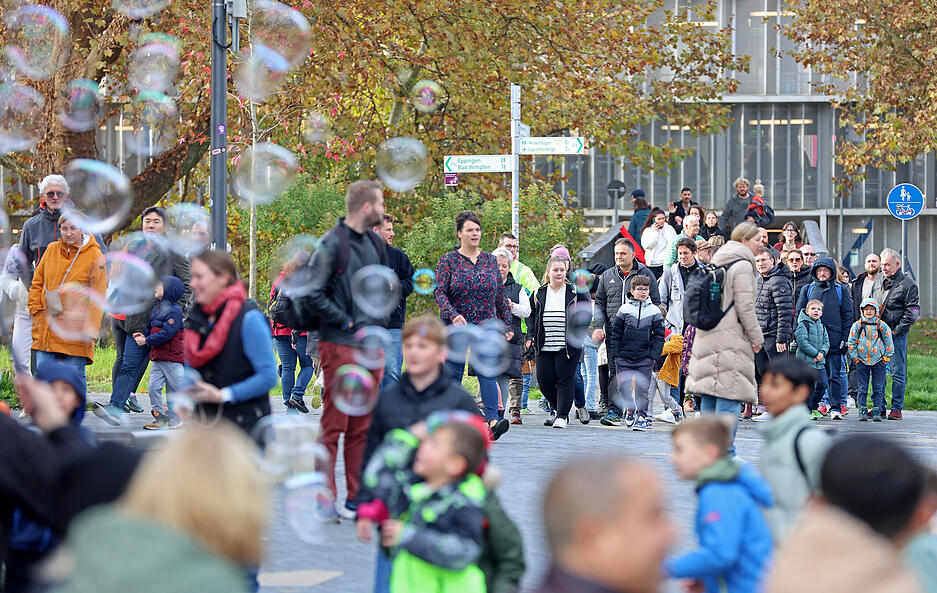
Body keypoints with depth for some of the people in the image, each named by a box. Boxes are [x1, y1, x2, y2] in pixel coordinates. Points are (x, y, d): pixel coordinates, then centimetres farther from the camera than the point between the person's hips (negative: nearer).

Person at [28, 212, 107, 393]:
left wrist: (89, 329, -13)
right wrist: (36, 309, 5)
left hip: (75, 330, -4)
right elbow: (37, 283, 18)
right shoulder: (51, 250, 10)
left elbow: (97, 297, -5)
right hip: (46, 327, 4)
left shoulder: (95, 256, -2)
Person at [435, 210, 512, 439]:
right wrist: (453, 315, -25)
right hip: (456, 326, -2)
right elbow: (439, 292, -9)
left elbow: (501, 295, 14)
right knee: (453, 373, 2)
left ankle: (493, 420, -23)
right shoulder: (448, 261, 0)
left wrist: (507, 324, 13)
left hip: (486, 326, 2)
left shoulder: (491, 261, 10)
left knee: (487, 371, -12)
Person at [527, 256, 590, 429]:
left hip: (568, 346, -3)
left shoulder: (575, 293, 1)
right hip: (544, 346, 3)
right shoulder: (539, 293, 8)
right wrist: (532, 335, 5)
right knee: (544, 380, 2)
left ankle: (562, 416, -4)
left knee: (564, 380, -7)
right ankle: (557, 409, 25)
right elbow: (530, 315, 17)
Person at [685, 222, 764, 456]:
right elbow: (745, 306, -15)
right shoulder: (742, 266, -11)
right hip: (730, 338, -9)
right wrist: (756, 337, -6)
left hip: (707, 337, 9)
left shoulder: (716, 263, 16)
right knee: (729, 393, -8)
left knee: (708, 394, 11)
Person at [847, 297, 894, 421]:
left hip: (879, 361, 0)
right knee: (862, 388, 1)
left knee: (878, 388, 0)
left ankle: (877, 412, 5)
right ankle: (862, 412, 5)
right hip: (862, 361, 0)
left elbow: (889, 343, 7)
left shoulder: (882, 325, 2)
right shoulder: (857, 325, 3)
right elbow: (851, 343, 6)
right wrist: (855, 357, -1)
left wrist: (886, 357, 1)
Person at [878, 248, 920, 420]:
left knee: (897, 372, -4)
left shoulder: (907, 284, -5)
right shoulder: (882, 283, 16)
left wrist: (897, 329, -12)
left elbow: (913, 311, -10)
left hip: (897, 335, -6)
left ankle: (896, 408, -1)